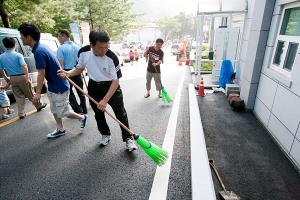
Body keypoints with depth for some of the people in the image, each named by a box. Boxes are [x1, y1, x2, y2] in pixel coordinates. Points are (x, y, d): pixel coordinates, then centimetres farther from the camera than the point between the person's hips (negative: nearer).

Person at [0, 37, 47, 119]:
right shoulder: (18, 55, -11)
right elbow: (24, 66, -24)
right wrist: (27, 77, -26)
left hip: (12, 78, 4)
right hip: (22, 77, -4)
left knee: (19, 96, 11)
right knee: (30, 94, 11)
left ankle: (21, 114, 12)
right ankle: (39, 105, 27)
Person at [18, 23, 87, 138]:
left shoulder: (38, 52, -23)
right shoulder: (42, 47, 7)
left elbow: (41, 74, -23)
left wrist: (38, 93, -18)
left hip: (60, 87, -10)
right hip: (53, 86, 10)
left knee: (63, 113, 2)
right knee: (54, 110, 18)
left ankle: (82, 118, 23)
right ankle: (60, 129, 32)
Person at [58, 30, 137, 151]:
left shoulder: (111, 58, -26)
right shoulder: (83, 53, -13)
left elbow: (115, 80, -25)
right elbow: (79, 68, 6)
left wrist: (105, 100, -30)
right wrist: (68, 74, -15)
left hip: (111, 87, -4)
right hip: (94, 87, 4)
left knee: (121, 114, 1)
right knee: (98, 114, 16)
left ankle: (128, 138, 17)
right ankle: (105, 135, 39)